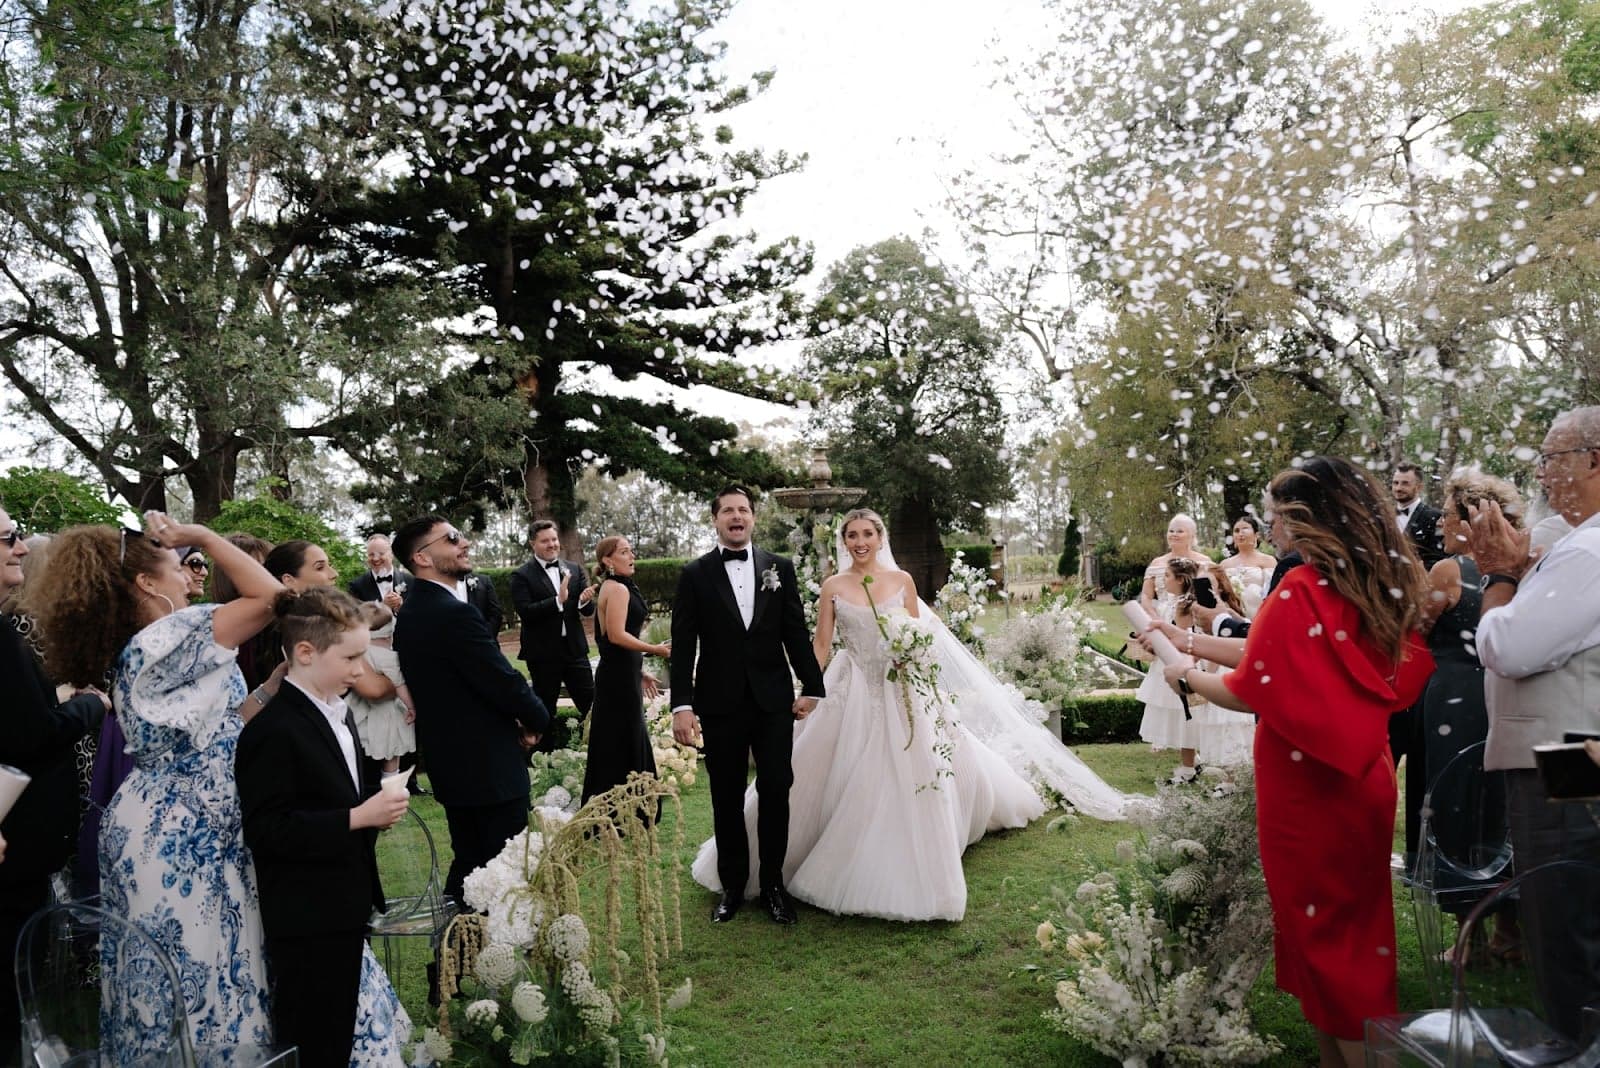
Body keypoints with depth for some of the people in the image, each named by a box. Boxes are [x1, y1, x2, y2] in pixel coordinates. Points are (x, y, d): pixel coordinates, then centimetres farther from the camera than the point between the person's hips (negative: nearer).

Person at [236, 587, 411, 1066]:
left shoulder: (336, 712, 8)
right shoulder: (272, 730, -21)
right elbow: (266, 830, -25)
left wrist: (377, 801, 1)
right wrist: (358, 818, -27)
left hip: (344, 910, 9)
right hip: (306, 923, -9)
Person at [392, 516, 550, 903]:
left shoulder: (410, 613, 8)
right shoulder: (455, 613, -22)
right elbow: (505, 681, -21)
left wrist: (514, 721, 4)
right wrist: (536, 719, -1)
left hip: (450, 765, 9)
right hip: (489, 768, -9)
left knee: (467, 864, 19)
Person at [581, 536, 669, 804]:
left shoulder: (610, 588, 16)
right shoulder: (618, 589, -14)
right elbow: (617, 635, -24)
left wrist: (638, 671, 22)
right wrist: (656, 650, -21)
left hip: (618, 673, 10)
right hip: (621, 677, -10)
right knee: (623, 745, -3)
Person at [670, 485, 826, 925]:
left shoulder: (780, 568, 5)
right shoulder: (695, 575, 1)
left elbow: (797, 633, 5)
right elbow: (683, 645, -2)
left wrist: (812, 687, 0)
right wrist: (682, 704, -8)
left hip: (774, 700, 1)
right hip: (720, 703, -1)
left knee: (776, 791, 4)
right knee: (727, 799, 9)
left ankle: (773, 884, 19)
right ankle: (732, 885, 23)